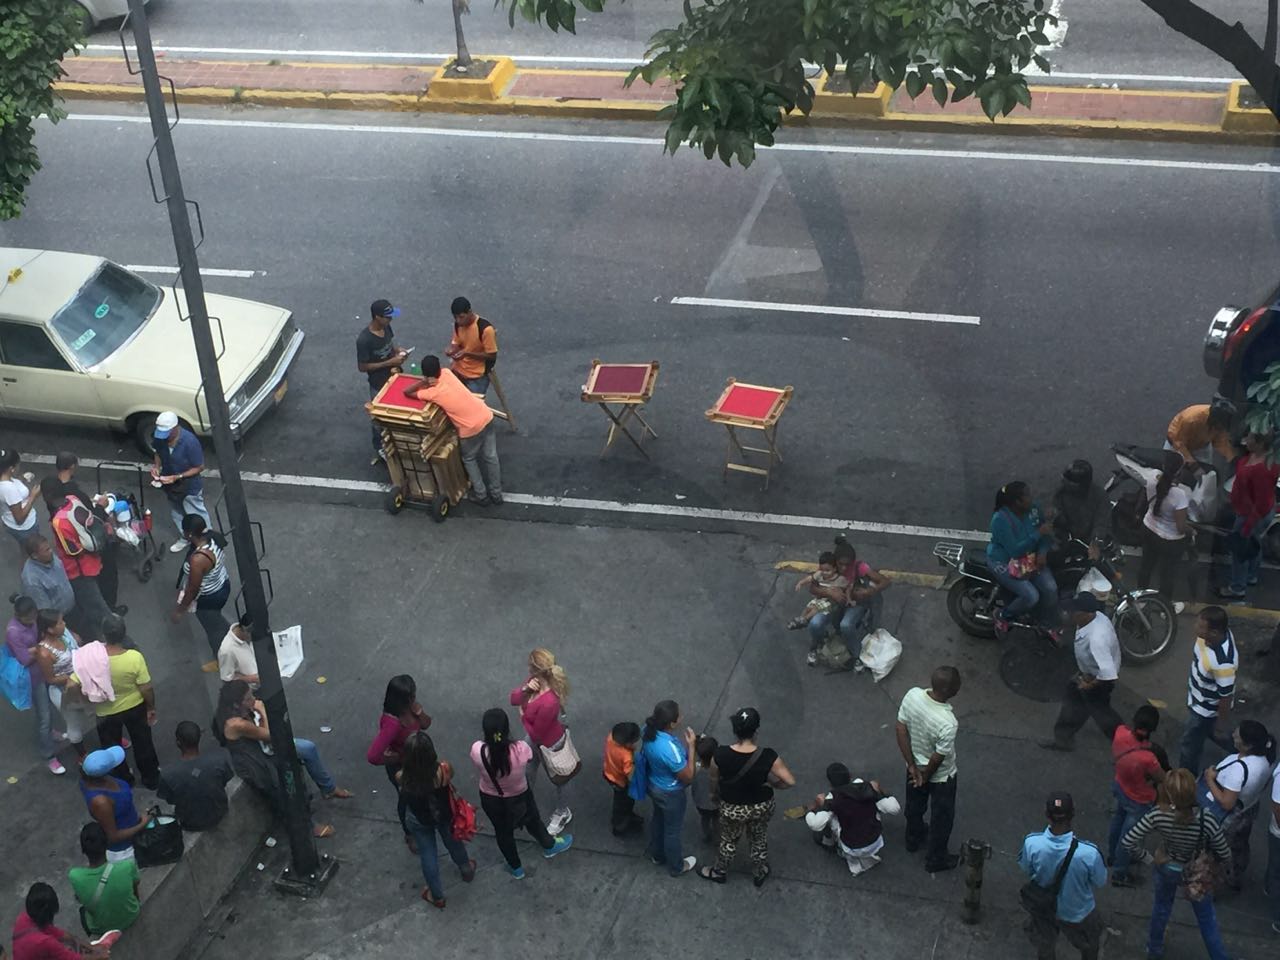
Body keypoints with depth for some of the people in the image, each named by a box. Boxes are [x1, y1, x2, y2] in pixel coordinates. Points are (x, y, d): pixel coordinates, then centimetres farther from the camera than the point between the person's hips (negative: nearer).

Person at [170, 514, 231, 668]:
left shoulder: (198, 560, -41)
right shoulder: (212, 537, -17)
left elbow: (193, 590, -27)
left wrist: (180, 610, -12)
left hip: (209, 597, -7)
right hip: (222, 584, 7)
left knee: (213, 628, 21)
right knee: (215, 619, 34)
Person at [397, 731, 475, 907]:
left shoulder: (403, 777, -36)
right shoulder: (443, 769, -37)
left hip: (418, 820, 0)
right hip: (444, 814, 1)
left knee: (428, 855, 24)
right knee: (453, 842, 31)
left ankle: (437, 896, 45)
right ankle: (467, 870, 61)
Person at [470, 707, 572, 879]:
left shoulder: (477, 750, -34)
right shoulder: (521, 749, -37)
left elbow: (478, 775, -13)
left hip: (490, 800, 1)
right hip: (519, 798, -1)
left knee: (503, 832, 29)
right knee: (533, 821, 31)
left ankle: (516, 868, 53)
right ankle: (549, 846, 60)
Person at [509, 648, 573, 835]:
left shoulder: (548, 703, -45)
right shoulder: (535, 681, -21)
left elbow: (535, 733, -30)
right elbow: (514, 699, -8)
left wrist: (523, 716, -13)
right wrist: (525, 689, -29)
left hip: (549, 744, -7)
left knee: (557, 779, 23)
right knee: (527, 772, 32)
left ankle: (563, 813, 51)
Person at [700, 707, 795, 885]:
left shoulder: (720, 755, -28)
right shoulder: (768, 756, -31)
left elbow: (715, 781, -8)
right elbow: (790, 781, -24)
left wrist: (715, 796, 13)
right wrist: (770, 784, -5)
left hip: (732, 809, 0)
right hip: (761, 807, 0)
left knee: (728, 841, 29)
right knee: (759, 839, 30)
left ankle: (719, 872, 53)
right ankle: (759, 874, 53)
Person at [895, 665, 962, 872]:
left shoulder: (912, 695, -26)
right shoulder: (947, 723, -42)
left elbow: (901, 729, -14)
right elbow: (938, 758, -27)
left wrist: (912, 766, -5)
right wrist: (925, 776, -6)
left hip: (915, 765, 6)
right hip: (941, 776, -5)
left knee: (915, 805, 32)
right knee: (942, 817, 22)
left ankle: (914, 839, 59)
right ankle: (936, 859, 44)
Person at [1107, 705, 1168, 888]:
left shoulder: (1120, 732, -28)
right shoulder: (1147, 758, -44)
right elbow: (1163, 779, -21)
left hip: (1120, 786, 6)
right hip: (1138, 801, -6)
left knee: (1118, 821, 33)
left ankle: (1113, 855, 60)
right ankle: (1119, 874, 43)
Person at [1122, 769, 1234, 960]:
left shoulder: (1157, 815, -34)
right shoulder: (1207, 821, -36)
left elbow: (1128, 842, -26)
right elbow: (1225, 857, -21)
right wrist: (1207, 858, 1)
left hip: (1166, 869, 2)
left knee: (1161, 908, 31)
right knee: (1207, 918, 24)